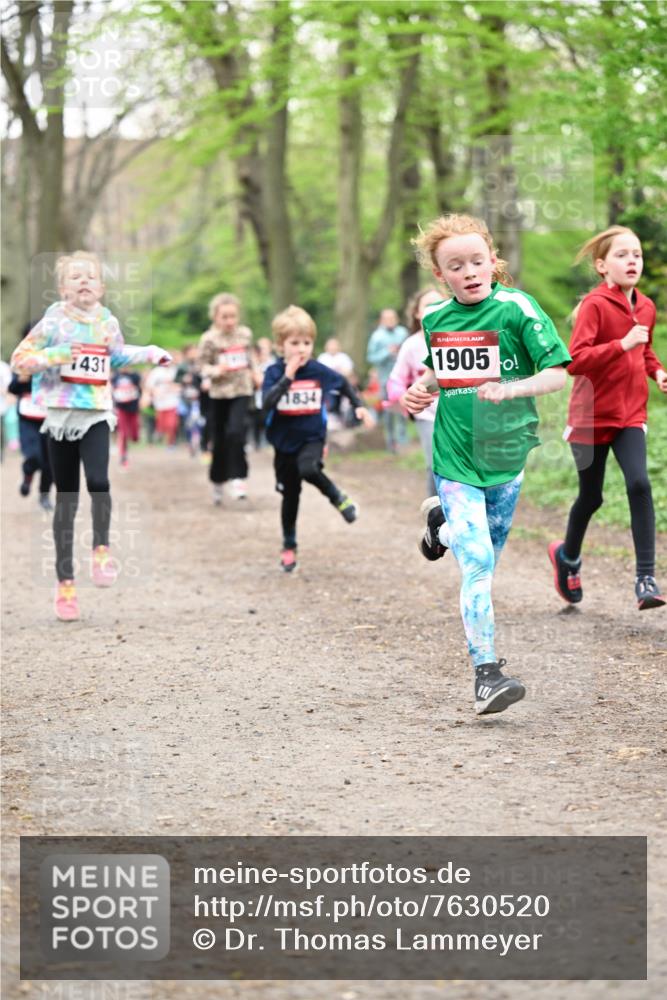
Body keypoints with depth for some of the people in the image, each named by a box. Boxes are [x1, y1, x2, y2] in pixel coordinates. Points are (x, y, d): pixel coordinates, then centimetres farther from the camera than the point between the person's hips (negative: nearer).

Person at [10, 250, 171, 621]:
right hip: (61, 415, -1)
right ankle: (65, 582, 12)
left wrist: (150, 354, 17)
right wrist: (50, 357, -20)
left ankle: (101, 547, 3)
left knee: (98, 482, -23)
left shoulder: (107, 322, 7)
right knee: (66, 499, 3)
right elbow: (20, 359, -4)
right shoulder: (53, 322, -4)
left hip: (96, 415, 1)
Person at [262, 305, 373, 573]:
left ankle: (338, 499, -7)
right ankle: (289, 548, 30)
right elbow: (266, 404, -29)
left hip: (311, 439, -1)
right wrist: (288, 377, -32)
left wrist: (359, 406, 9)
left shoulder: (319, 371, -8)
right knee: (290, 496, 12)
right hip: (284, 443, 1)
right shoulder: (274, 373, -12)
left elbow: (343, 383, 13)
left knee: (308, 470, -34)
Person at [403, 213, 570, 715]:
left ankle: (443, 522, 49)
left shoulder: (517, 308, -9)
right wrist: (421, 388, 3)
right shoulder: (435, 318, 3)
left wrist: (508, 389, -26)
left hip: (506, 453, 0)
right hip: (455, 459, 0)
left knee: (485, 558, 17)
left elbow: (558, 372, -12)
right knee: (477, 565, -12)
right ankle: (487, 672, -9)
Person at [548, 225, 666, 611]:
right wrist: (622, 345, -32)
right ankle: (568, 555, 40)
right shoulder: (595, 304, -15)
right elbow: (575, 361, -24)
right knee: (591, 497, 10)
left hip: (630, 413, 4)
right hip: (592, 414, -4)